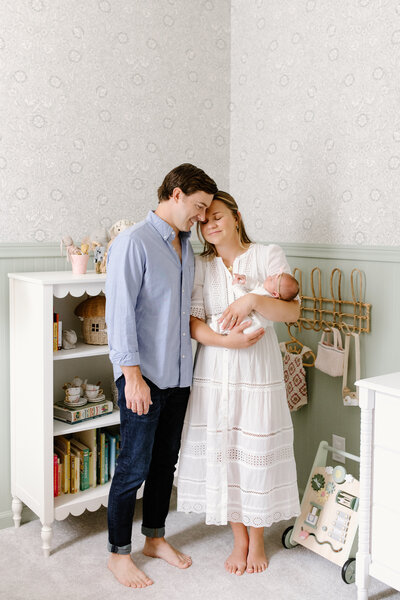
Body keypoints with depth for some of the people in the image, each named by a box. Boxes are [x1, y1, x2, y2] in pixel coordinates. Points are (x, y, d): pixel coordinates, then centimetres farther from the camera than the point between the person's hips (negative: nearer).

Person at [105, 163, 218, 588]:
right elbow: (120, 311, -18)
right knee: (134, 467, 2)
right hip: (144, 377, -8)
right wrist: (132, 374, -21)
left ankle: (155, 538, 35)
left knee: (166, 460, 17)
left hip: (178, 375, 8)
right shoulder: (134, 242, -13)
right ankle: (118, 553, 21)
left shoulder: (186, 246, 13)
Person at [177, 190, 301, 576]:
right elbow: (193, 323, -4)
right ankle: (239, 538, 28)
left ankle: (257, 539, 28)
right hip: (215, 371, 2)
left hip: (258, 370, -2)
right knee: (222, 451, 7)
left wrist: (253, 300, -26)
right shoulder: (200, 266, 4)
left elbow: (292, 311, -10)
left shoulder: (269, 256, -1)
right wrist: (227, 340, -21)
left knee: (257, 451, 5)